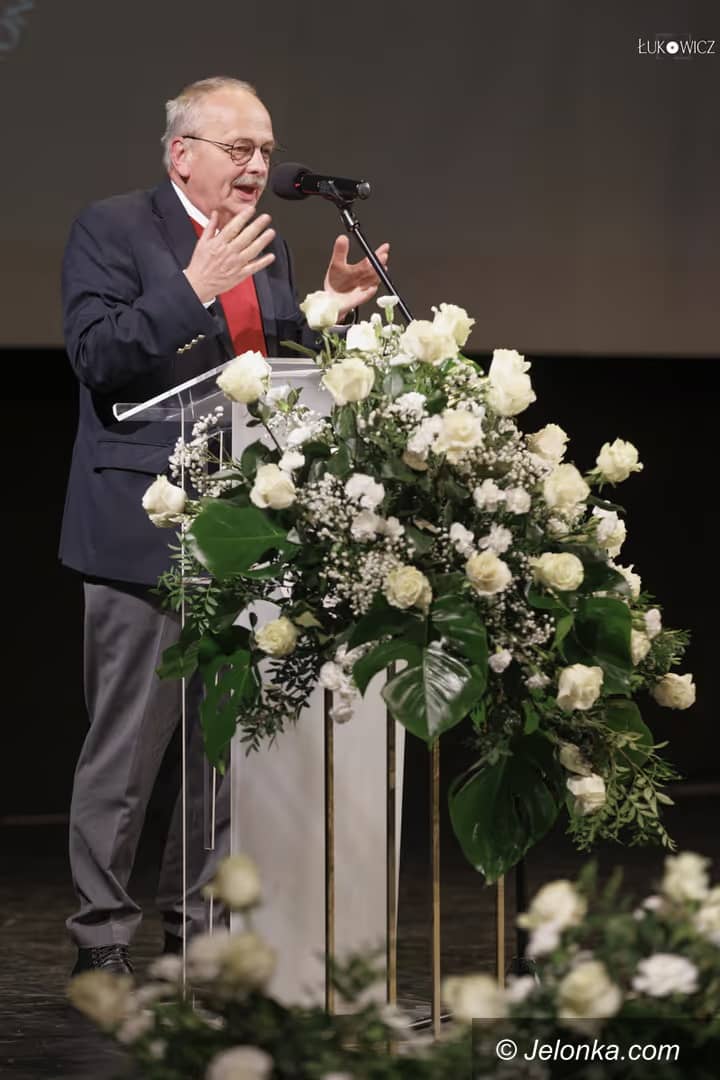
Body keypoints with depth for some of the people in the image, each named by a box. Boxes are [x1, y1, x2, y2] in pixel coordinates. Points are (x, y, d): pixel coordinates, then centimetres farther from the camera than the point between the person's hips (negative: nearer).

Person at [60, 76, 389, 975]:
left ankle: (200, 924, 18)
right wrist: (195, 289, -23)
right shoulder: (110, 230, -4)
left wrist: (331, 310, 2)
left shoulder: (265, 245, 16)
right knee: (126, 747, -1)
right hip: (146, 530, -6)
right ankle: (102, 937, 7)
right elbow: (97, 359, -16)